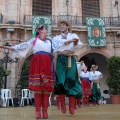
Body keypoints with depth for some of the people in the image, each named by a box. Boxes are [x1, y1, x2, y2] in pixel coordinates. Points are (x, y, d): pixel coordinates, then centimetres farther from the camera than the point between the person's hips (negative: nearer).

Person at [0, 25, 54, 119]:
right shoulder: (34, 40, 18)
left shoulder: (50, 41, 26)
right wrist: (11, 47, 2)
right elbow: (24, 45, 11)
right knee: (37, 87, -8)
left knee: (47, 87, -5)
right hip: (37, 63, -2)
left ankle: (45, 110, -4)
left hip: (47, 64, 3)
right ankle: (38, 110, -6)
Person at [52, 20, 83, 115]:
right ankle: (63, 105, 0)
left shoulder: (73, 36, 14)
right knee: (60, 81, -6)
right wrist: (69, 41, -13)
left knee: (71, 80, -7)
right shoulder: (56, 38, 20)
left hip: (70, 60, -1)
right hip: (60, 60, 2)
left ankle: (72, 107, -6)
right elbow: (56, 47, -2)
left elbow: (79, 44, -7)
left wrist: (76, 43, -31)